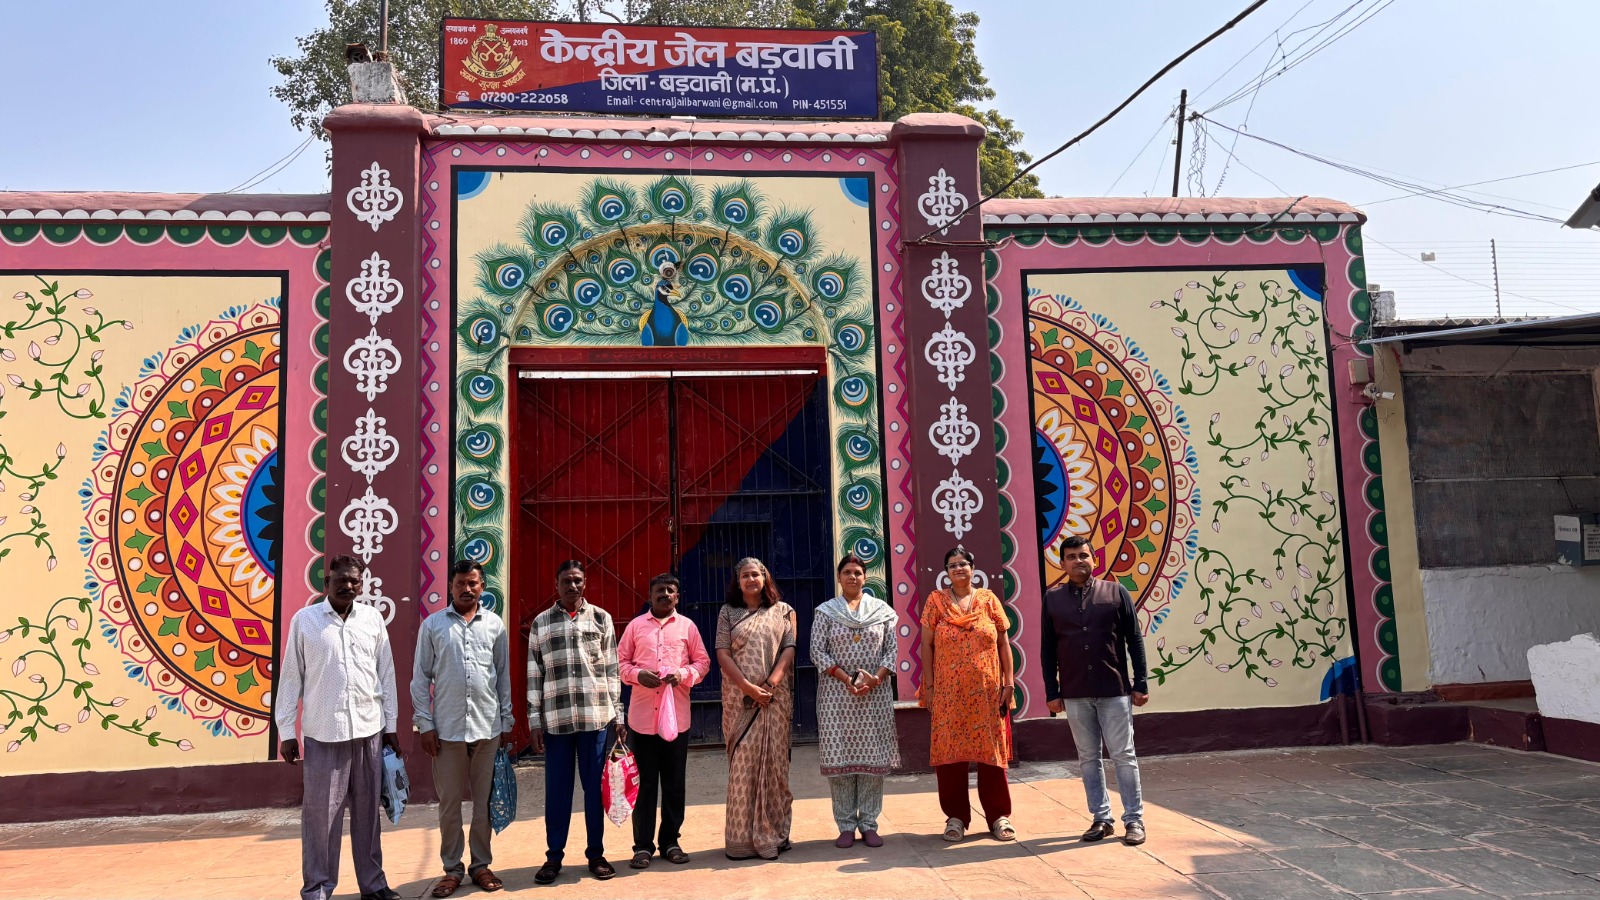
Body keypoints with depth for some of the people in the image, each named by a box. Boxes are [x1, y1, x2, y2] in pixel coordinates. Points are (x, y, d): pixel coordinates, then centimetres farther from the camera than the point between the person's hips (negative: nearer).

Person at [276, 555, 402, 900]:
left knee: (368, 811, 11)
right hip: (323, 732, -2)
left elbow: (386, 674, 8)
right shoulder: (304, 620, -1)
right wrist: (287, 732, -1)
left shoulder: (373, 618, 5)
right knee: (320, 813, 3)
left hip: (369, 730, 2)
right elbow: (291, 678, 1)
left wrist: (390, 724, 8)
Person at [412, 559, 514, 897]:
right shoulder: (432, 625, 2)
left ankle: (481, 865, 21)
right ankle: (452, 869, 19)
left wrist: (507, 720, 7)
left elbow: (504, 676, 9)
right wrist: (425, 723, -3)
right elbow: (421, 678, 2)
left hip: (488, 727, 1)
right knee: (449, 802, 7)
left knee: (485, 800, 8)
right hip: (447, 727, -1)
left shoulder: (495, 625, 6)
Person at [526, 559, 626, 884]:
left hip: (596, 715, 0)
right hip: (556, 718, 0)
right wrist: (534, 719, 1)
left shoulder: (601, 618, 6)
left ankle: (596, 853, 17)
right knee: (557, 789, 6)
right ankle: (554, 856, 18)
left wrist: (618, 714, 2)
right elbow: (534, 675, 6)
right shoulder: (541, 623, 7)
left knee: (595, 787, 5)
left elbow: (612, 669, 6)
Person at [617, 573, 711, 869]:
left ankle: (670, 841, 19)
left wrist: (684, 674, -10)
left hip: (677, 715, 1)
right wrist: (638, 675, -11)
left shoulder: (687, 626, 8)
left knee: (675, 783, 7)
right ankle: (643, 845, 11)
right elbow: (621, 661, 8)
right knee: (644, 782, 3)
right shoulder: (636, 625, 7)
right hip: (642, 715, -1)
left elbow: (703, 662, 9)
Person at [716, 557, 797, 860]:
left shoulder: (782, 611, 10)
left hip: (775, 697, 1)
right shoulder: (728, 613, 8)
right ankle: (742, 838, 4)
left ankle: (774, 833, 10)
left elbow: (789, 648, 1)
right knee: (742, 763, -2)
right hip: (739, 698, 0)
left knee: (774, 762, 2)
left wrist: (772, 682, -13)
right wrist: (748, 687, -12)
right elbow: (722, 653, -1)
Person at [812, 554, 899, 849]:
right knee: (839, 757, -1)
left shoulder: (882, 610, 8)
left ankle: (869, 824, 10)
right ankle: (846, 826, 7)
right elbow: (817, 651, -2)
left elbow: (891, 649, 5)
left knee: (873, 757, 2)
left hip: (876, 693, 1)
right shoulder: (826, 612, 4)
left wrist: (876, 678, -11)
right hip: (836, 692, -1)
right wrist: (846, 679, -12)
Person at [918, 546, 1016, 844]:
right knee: (950, 753, 3)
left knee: (992, 751, 4)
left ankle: (999, 816, 15)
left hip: (987, 692, 1)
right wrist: (928, 686, -3)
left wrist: (1008, 683, 1)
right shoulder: (936, 601, 4)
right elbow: (927, 645, 3)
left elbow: (1003, 643, 7)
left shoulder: (989, 599, 6)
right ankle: (956, 817, 14)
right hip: (948, 693, 0)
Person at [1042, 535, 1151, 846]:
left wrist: (1140, 683, -2)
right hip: (1075, 694, 2)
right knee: (1088, 758, 8)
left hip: (1114, 690, -2)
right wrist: (1052, 692, 3)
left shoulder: (1115, 592, 0)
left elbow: (1134, 639, 2)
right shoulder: (1053, 598, 4)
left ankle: (1134, 819, 12)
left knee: (1124, 756, 2)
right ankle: (1101, 819, 18)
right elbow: (1047, 649, 6)